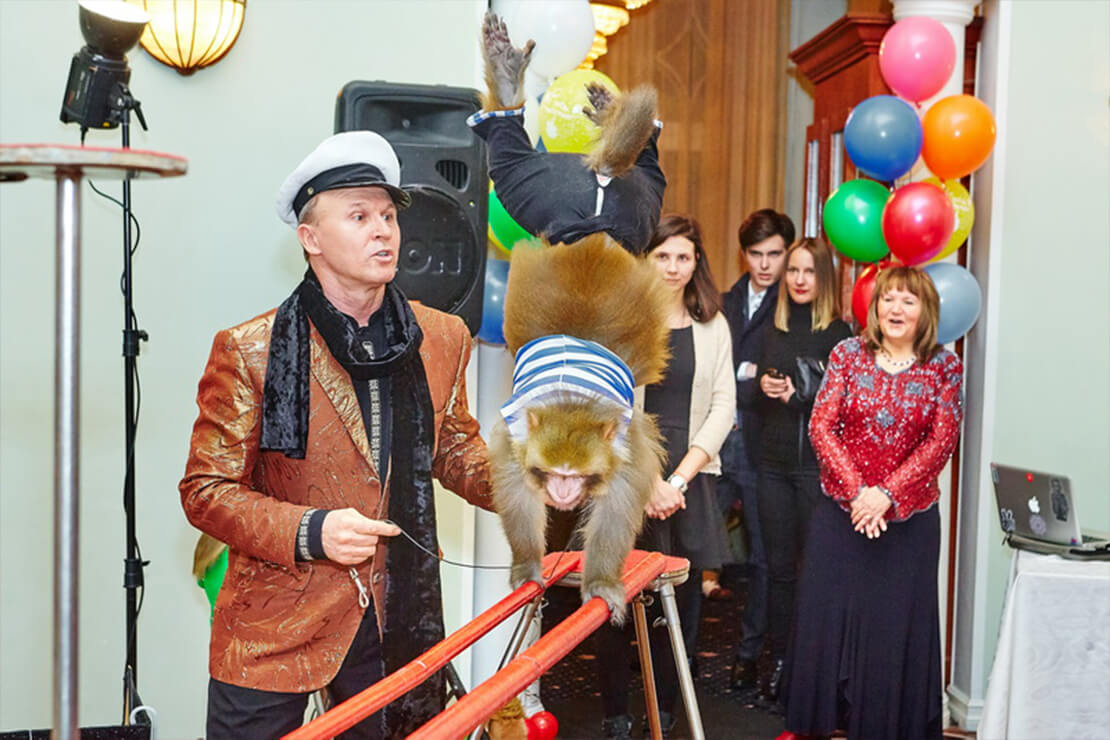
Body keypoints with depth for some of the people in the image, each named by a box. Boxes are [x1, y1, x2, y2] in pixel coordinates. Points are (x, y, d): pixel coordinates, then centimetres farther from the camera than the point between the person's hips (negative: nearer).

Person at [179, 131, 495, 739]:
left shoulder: (443, 339, 4)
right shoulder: (248, 351, -9)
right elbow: (206, 490, -6)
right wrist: (309, 532, -21)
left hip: (398, 619, 4)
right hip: (274, 628, -3)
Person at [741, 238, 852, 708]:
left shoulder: (839, 334, -3)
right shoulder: (772, 330, 10)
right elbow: (748, 398, 14)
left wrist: (802, 394, -18)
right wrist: (762, 387, -7)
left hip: (818, 464, -4)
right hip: (774, 462, 4)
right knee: (778, 565, 10)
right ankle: (779, 661, 19)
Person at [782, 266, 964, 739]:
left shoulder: (944, 367, -2)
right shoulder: (848, 354, 0)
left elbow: (942, 442, -7)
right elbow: (821, 426, -5)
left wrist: (887, 494, -17)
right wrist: (856, 491, -14)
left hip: (909, 517, -1)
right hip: (840, 509, 1)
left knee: (896, 624, 7)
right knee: (826, 614, 8)